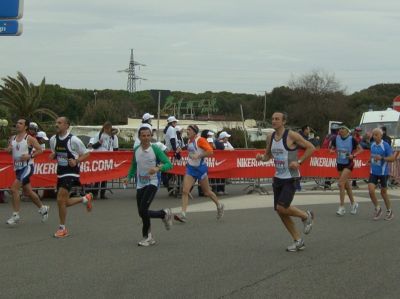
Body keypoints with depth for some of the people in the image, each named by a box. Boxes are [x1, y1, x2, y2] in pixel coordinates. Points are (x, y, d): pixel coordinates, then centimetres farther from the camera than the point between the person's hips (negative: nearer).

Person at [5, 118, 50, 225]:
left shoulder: (29, 139, -8)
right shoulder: (12, 138, 10)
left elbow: (40, 150, -6)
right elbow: (8, 151, 19)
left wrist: (30, 156, -20)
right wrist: (9, 149, -4)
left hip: (27, 166, -8)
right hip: (18, 167, 8)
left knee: (14, 188, -19)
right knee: (28, 191, 16)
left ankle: (16, 215, -12)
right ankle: (43, 208, 35)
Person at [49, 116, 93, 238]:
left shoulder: (73, 140, -14)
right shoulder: (53, 139, 3)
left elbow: (86, 154, -4)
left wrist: (76, 161, -20)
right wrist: (52, 156, -4)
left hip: (71, 173, -7)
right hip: (60, 172, 7)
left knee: (61, 199, -15)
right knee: (64, 202, 12)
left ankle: (62, 228, 0)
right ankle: (86, 199, 38)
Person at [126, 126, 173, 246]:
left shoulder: (155, 149, -9)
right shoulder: (136, 150, 6)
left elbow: (169, 164, -12)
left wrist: (158, 168, -30)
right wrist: (129, 177, 5)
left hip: (152, 182, -6)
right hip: (140, 184, 6)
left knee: (143, 209, -17)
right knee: (142, 213, 5)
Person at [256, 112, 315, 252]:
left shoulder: (291, 135, -13)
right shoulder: (270, 137, 6)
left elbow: (311, 148, -10)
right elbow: (268, 155, 20)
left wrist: (299, 161, -16)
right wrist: (261, 157, -3)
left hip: (291, 178, -7)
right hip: (278, 177, 7)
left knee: (282, 208, -17)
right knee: (280, 211, 6)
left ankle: (306, 216, 12)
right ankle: (298, 241, 18)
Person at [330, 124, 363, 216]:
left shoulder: (351, 139, -9)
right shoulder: (336, 139, 1)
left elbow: (360, 149, -1)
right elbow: (332, 149, 13)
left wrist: (353, 155, -15)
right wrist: (333, 152, -10)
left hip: (348, 164, -5)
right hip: (339, 163, 5)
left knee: (341, 183, -15)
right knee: (346, 184, 13)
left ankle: (342, 207, -10)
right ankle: (353, 203, 31)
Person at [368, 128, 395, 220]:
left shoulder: (385, 145, -15)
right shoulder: (372, 145, 3)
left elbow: (392, 158, -18)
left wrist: (381, 158, -30)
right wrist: (371, 161, 5)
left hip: (383, 173, -4)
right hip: (373, 172, 4)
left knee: (383, 192, 8)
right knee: (371, 190, -10)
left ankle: (389, 211, 28)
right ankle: (377, 208, 11)